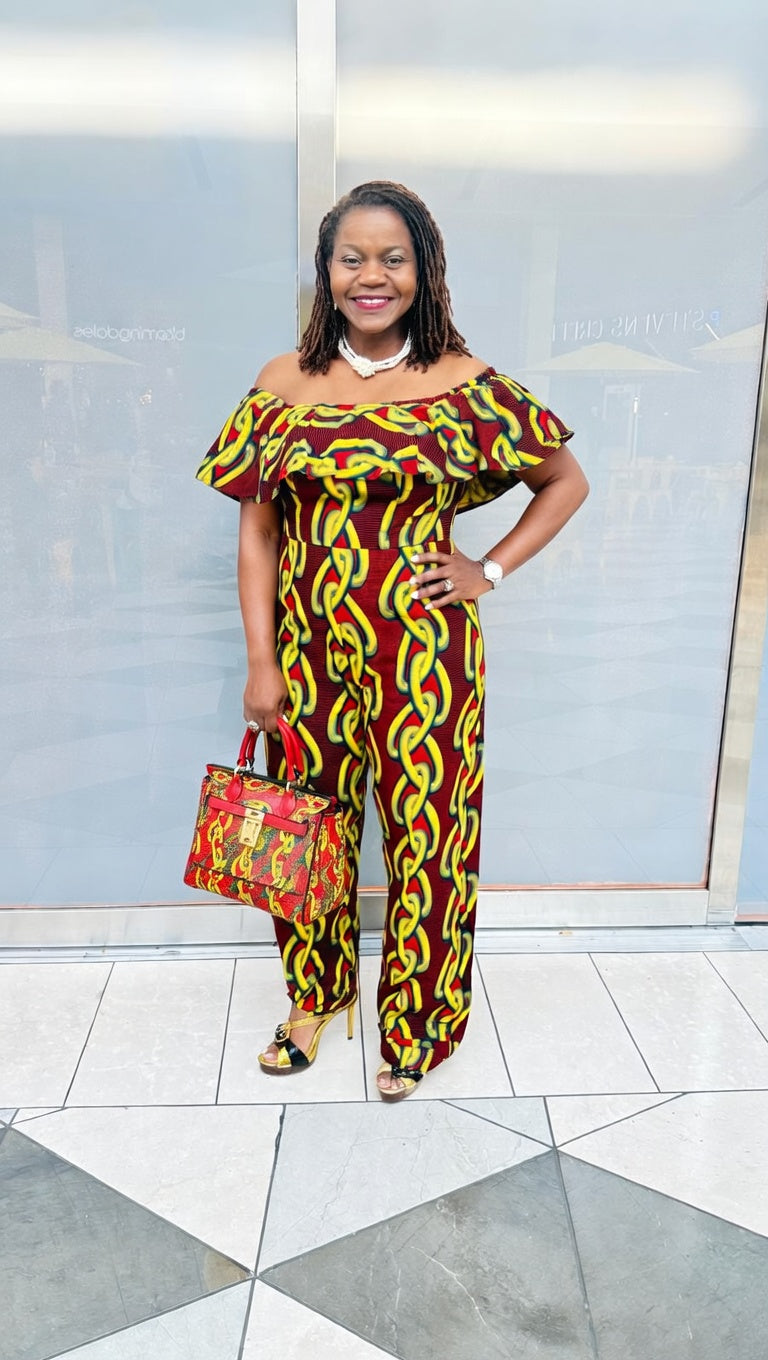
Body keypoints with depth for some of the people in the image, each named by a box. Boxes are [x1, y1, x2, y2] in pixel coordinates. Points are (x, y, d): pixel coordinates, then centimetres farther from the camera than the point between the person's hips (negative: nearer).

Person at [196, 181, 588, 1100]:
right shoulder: (283, 384, 3)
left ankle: (416, 1020, 33)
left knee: (425, 828, 7)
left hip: (422, 651, -2)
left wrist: (492, 570, -3)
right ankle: (315, 993, 40)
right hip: (309, 646, 3)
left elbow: (568, 482, 7)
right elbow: (258, 530, 3)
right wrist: (260, 662, -2)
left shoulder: (465, 385, -3)